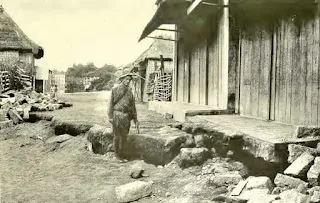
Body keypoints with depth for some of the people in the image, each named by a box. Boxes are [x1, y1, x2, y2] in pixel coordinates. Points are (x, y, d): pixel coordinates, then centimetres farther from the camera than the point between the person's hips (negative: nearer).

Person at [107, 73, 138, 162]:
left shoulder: (129, 91, 9)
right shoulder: (114, 89, -4)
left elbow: (132, 105, 11)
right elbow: (111, 103, -6)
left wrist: (135, 119, 8)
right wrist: (110, 117, -14)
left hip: (126, 116, 5)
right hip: (117, 115, -5)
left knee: (124, 136, 8)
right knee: (117, 136, 1)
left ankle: (120, 154, 24)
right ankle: (117, 155, 18)